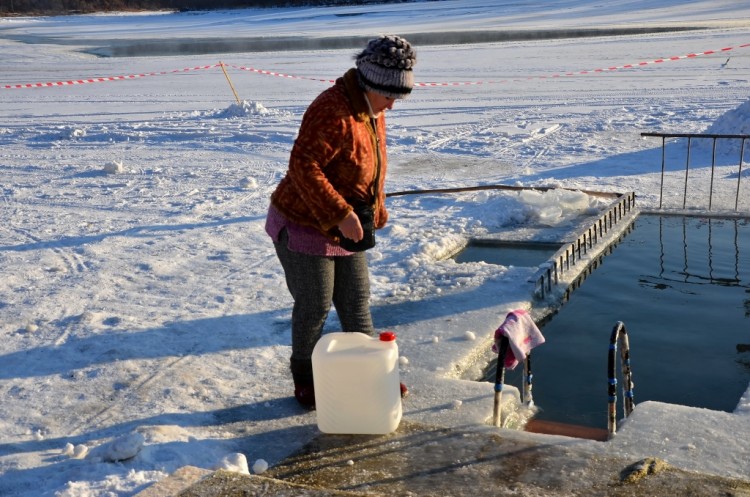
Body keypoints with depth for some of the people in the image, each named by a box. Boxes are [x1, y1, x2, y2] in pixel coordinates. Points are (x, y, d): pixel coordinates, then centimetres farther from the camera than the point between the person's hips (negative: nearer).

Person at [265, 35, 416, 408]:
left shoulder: (372, 110, 3)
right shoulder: (333, 111, -27)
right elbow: (303, 167, -32)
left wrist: (377, 209, 14)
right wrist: (340, 215, -31)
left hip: (343, 232, 8)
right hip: (303, 226, -8)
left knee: (356, 303, 14)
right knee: (314, 308, 4)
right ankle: (306, 383, 25)